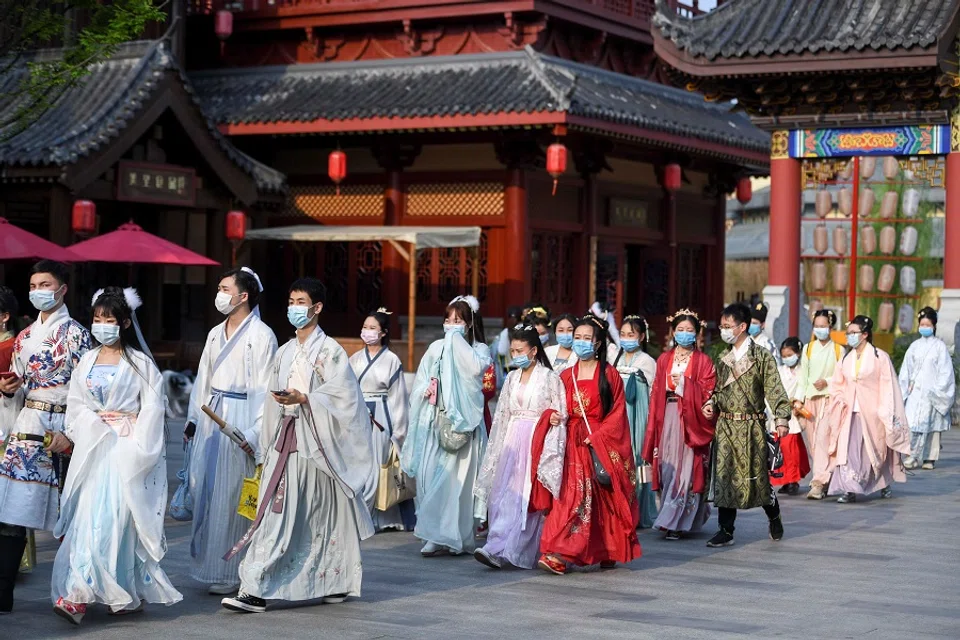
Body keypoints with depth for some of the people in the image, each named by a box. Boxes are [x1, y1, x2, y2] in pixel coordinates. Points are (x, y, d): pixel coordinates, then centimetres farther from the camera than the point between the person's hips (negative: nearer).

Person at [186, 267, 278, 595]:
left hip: (241, 417, -7)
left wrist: (255, 433, -17)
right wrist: (193, 417, 14)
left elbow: (264, 389, -12)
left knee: (231, 496, -4)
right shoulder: (216, 334, 15)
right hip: (212, 417, 7)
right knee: (205, 490, 7)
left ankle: (230, 573, 4)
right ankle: (208, 563, 17)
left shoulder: (261, 335, -8)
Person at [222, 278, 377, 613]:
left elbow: (340, 396, -13)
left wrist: (302, 399, -24)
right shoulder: (285, 352, 16)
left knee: (321, 515, -2)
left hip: (314, 441, -6)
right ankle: (256, 591, 1)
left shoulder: (330, 351, -3)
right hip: (285, 438, 6)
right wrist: (266, 449, 17)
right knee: (275, 512, 0)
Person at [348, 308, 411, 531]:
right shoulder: (355, 359, 11)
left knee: (378, 464, -4)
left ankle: (381, 518, 1)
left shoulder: (392, 360, 0)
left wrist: (397, 433, -4)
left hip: (380, 419, -4)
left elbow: (398, 397, -1)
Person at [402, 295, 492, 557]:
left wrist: (457, 340, -7)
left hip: (461, 421, -4)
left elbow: (476, 368, -17)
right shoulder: (436, 348, 16)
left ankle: (457, 537, -8)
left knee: (457, 476, -10)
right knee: (430, 474, -1)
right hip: (434, 422, 4)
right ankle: (435, 536, 6)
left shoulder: (478, 349, 6)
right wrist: (426, 390, -5)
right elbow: (419, 383, 17)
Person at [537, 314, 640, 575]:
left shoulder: (609, 375, 0)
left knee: (606, 499, -3)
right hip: (572, 443, 3)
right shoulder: (566, 376, 13)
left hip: (602, 443, -3)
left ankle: (608, 553, 4)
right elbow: (561, 409, 15)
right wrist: (553, 417, -8)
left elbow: (618, 413, -4)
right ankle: (558, 555, -6)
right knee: (571, 496, -6)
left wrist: (597, 437, -14)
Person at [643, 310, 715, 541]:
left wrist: (685, 384, -15)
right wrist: (654, 425, 4)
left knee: (687, 468, -8)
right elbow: (656, 393, 10)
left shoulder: (703, 361, 4)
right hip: (668, 419, 4)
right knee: (668, 467, 0)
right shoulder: (664, 359, 14)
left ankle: (674, 522, -8)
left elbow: (707, 392, -3)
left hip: (691, 420, -3)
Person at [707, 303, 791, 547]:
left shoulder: (761, 356, -4)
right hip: (725, 425, 4)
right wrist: (711, 403, 0)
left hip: (751, 425, -4)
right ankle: (726, 531, 1)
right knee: (724, 476, -2)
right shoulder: (724, 359, 13)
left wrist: (781, 419, -21)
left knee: (757, 476, 4)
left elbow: (774, 389, -10)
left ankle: (774, 517, 31)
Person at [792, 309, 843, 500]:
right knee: (813, 442, 3)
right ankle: (825, 478, 15)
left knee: (823, 438, -16)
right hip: (810, 399, 4)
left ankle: (819, 482, -22)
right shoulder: (808, 349, 12)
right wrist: (798, 399, 1)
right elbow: (802, 376, 10)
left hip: (829, 399, -4)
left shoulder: (838, 350, 4)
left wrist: (827, 381, -14)